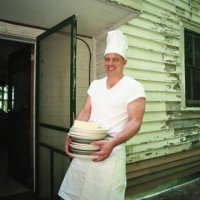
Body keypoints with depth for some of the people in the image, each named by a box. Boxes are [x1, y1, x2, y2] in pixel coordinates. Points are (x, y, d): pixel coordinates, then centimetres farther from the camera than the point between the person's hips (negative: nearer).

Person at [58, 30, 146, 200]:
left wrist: (112, 143, -27)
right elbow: (85, 113, 9)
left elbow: (135, 123, -12)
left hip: (112, 149, -5)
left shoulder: (134, 87, -6)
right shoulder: (95, 84, 11)